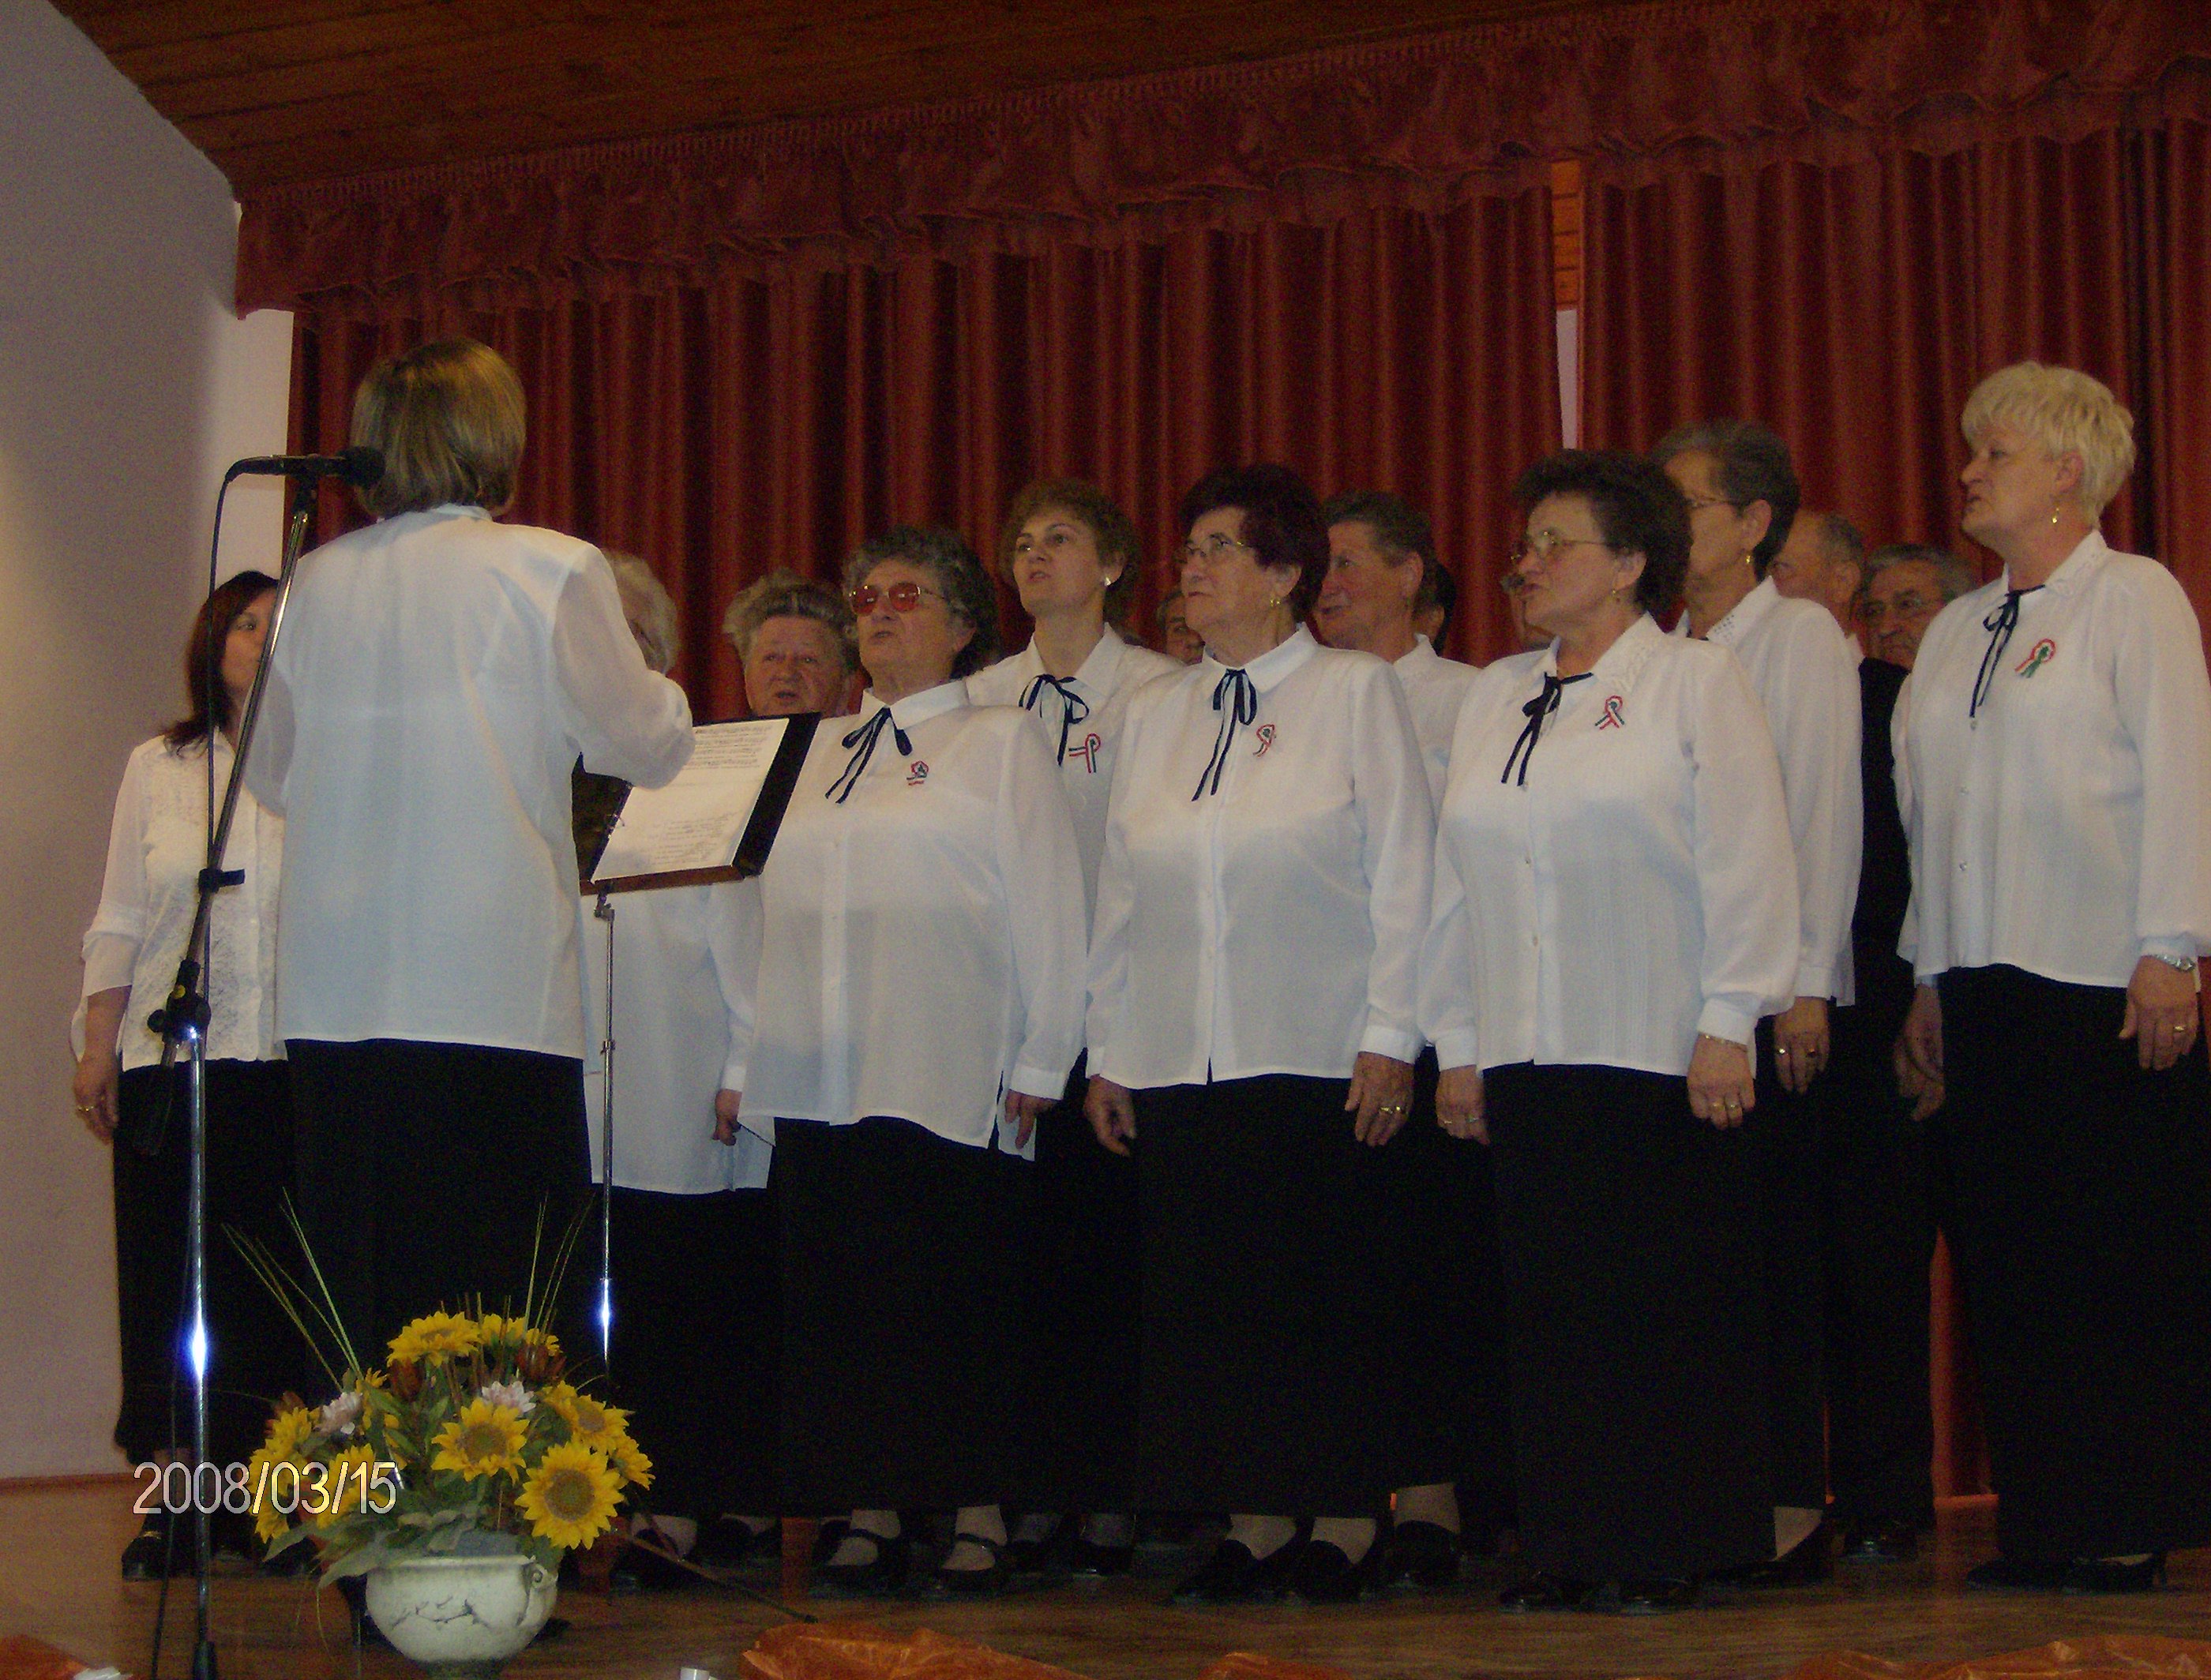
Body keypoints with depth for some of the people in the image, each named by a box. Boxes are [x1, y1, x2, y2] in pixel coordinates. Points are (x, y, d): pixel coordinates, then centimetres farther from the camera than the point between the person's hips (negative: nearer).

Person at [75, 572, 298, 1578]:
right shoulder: (156, 768, 11)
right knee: (167, 1276, -1)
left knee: (275, 1283, -1)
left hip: (294, 1060, -1)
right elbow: (119, 921, 12)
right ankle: (172, 1503, 4)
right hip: (172, 1056, 1)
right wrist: (98, 1043, 4)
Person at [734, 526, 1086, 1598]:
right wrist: (748, 1060, 13)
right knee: (839, 1292, 2)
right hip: (820, 1077, 5)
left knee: (955, 1289, -4)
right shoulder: (823, 756, 21)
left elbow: (1046, 911, 1)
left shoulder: (1003, 743, 7)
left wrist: (1039, 1060, -6)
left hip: (950, 1082, -5)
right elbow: (777, 914, 18)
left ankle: (978, 1516, 4)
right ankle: (871, 1512, 8)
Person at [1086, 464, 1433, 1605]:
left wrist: (1389, 1038, -10)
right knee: (1208, 1293, 3)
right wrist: (1105, 1051, 9)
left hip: (1320, 1060, -4)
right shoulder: (1155, 716, 15)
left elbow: (1403, 874, -3)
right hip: (1178, 1068, 4)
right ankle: (1255, 1524, 10)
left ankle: (1344, 1522, 8)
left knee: (1330, 1291, -2)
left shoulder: (1357, 694, 2)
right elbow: (1119, 893, 14)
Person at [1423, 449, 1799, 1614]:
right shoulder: (1494, 698, 16)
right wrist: (1457, 1043, 11)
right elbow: (1457, 878, 16)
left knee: (1670, 1300, -2)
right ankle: (1570, 1542, 10)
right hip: (1527, 1060, 5)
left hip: (1660, 1054, -5)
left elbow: (1745, 862, -5)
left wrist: (1726, 1025, -11)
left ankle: (1671, 1546, 6)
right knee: (1551, 1305, 4)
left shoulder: (1696, 682, 1)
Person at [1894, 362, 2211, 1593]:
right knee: (2008, 1255, 5)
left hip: (2104, 984, -6)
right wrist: (1929, 976, 13)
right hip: (1984, 985, 6)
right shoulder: (1958, 630, 18)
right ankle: (2043, 1522, 10)